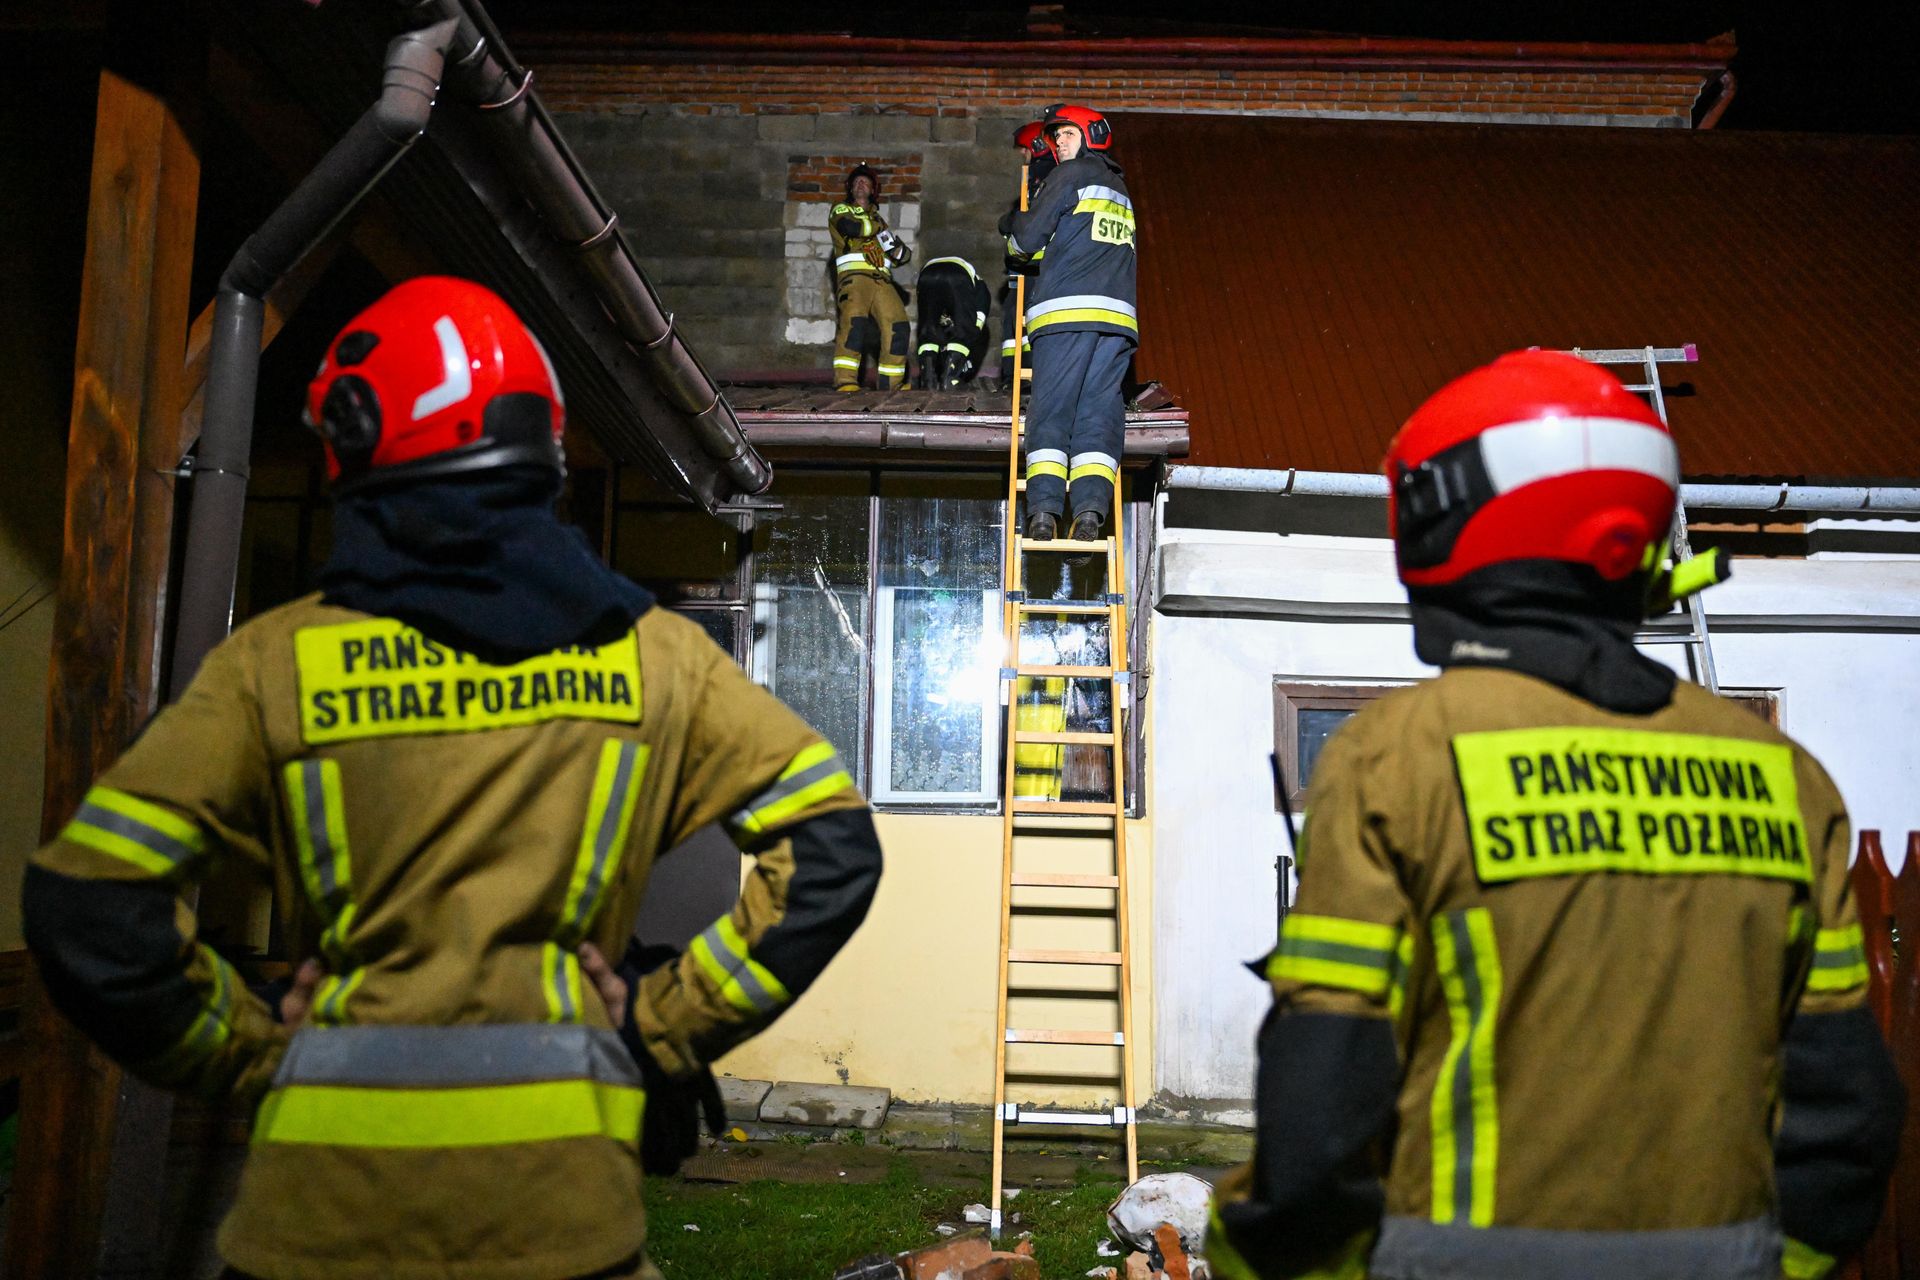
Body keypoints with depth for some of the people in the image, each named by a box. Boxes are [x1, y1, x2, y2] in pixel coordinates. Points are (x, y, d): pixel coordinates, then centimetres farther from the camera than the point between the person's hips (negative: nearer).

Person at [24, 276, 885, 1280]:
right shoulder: (649, 653, 0)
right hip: (558, 1197, 0)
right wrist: (666, 1027, 1)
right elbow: (830, 848, -3)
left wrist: (250, 1056, 6)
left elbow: (86, 905, -6)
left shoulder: (278, 661, -3)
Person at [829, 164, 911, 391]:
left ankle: (892, 382, -3)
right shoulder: (841, 210, 17)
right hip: (854, 274, -5)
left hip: (882, 279, 5)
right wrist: (877, 226, 9)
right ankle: (845, 381, -30)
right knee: (854, 321, -26)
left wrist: (900, 250, 0)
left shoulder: (877, 219, 32)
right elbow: (852, 227, -8)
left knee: (897, 325, -9)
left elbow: (901, 255, 25)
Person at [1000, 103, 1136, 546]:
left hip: (1067, 310, -5)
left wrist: (1013, 228, 24)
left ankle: (1044, 510, -17)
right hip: (1118, 315, 5)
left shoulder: (1072, 174, 7)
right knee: (1099, 414, -1)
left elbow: (1028, 238, 3)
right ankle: (1091, 510, -17)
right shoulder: (1121, 190, 29)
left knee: (1050, 410, -6)